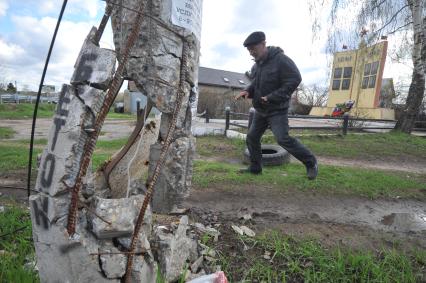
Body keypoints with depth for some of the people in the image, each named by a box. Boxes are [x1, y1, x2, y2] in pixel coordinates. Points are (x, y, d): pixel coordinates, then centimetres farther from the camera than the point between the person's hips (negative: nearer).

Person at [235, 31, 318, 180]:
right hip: (260, 110, 9)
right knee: (252, 137, 10)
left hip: (277, 110, -8)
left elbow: (294, 79, -21)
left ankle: (311, 163, 3)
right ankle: (255, 167, 25)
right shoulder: (256, 65, 10)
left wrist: (273, 97, -26)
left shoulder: (280, 60, -16)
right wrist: (247, 91, -4)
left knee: (283, 139, -16)